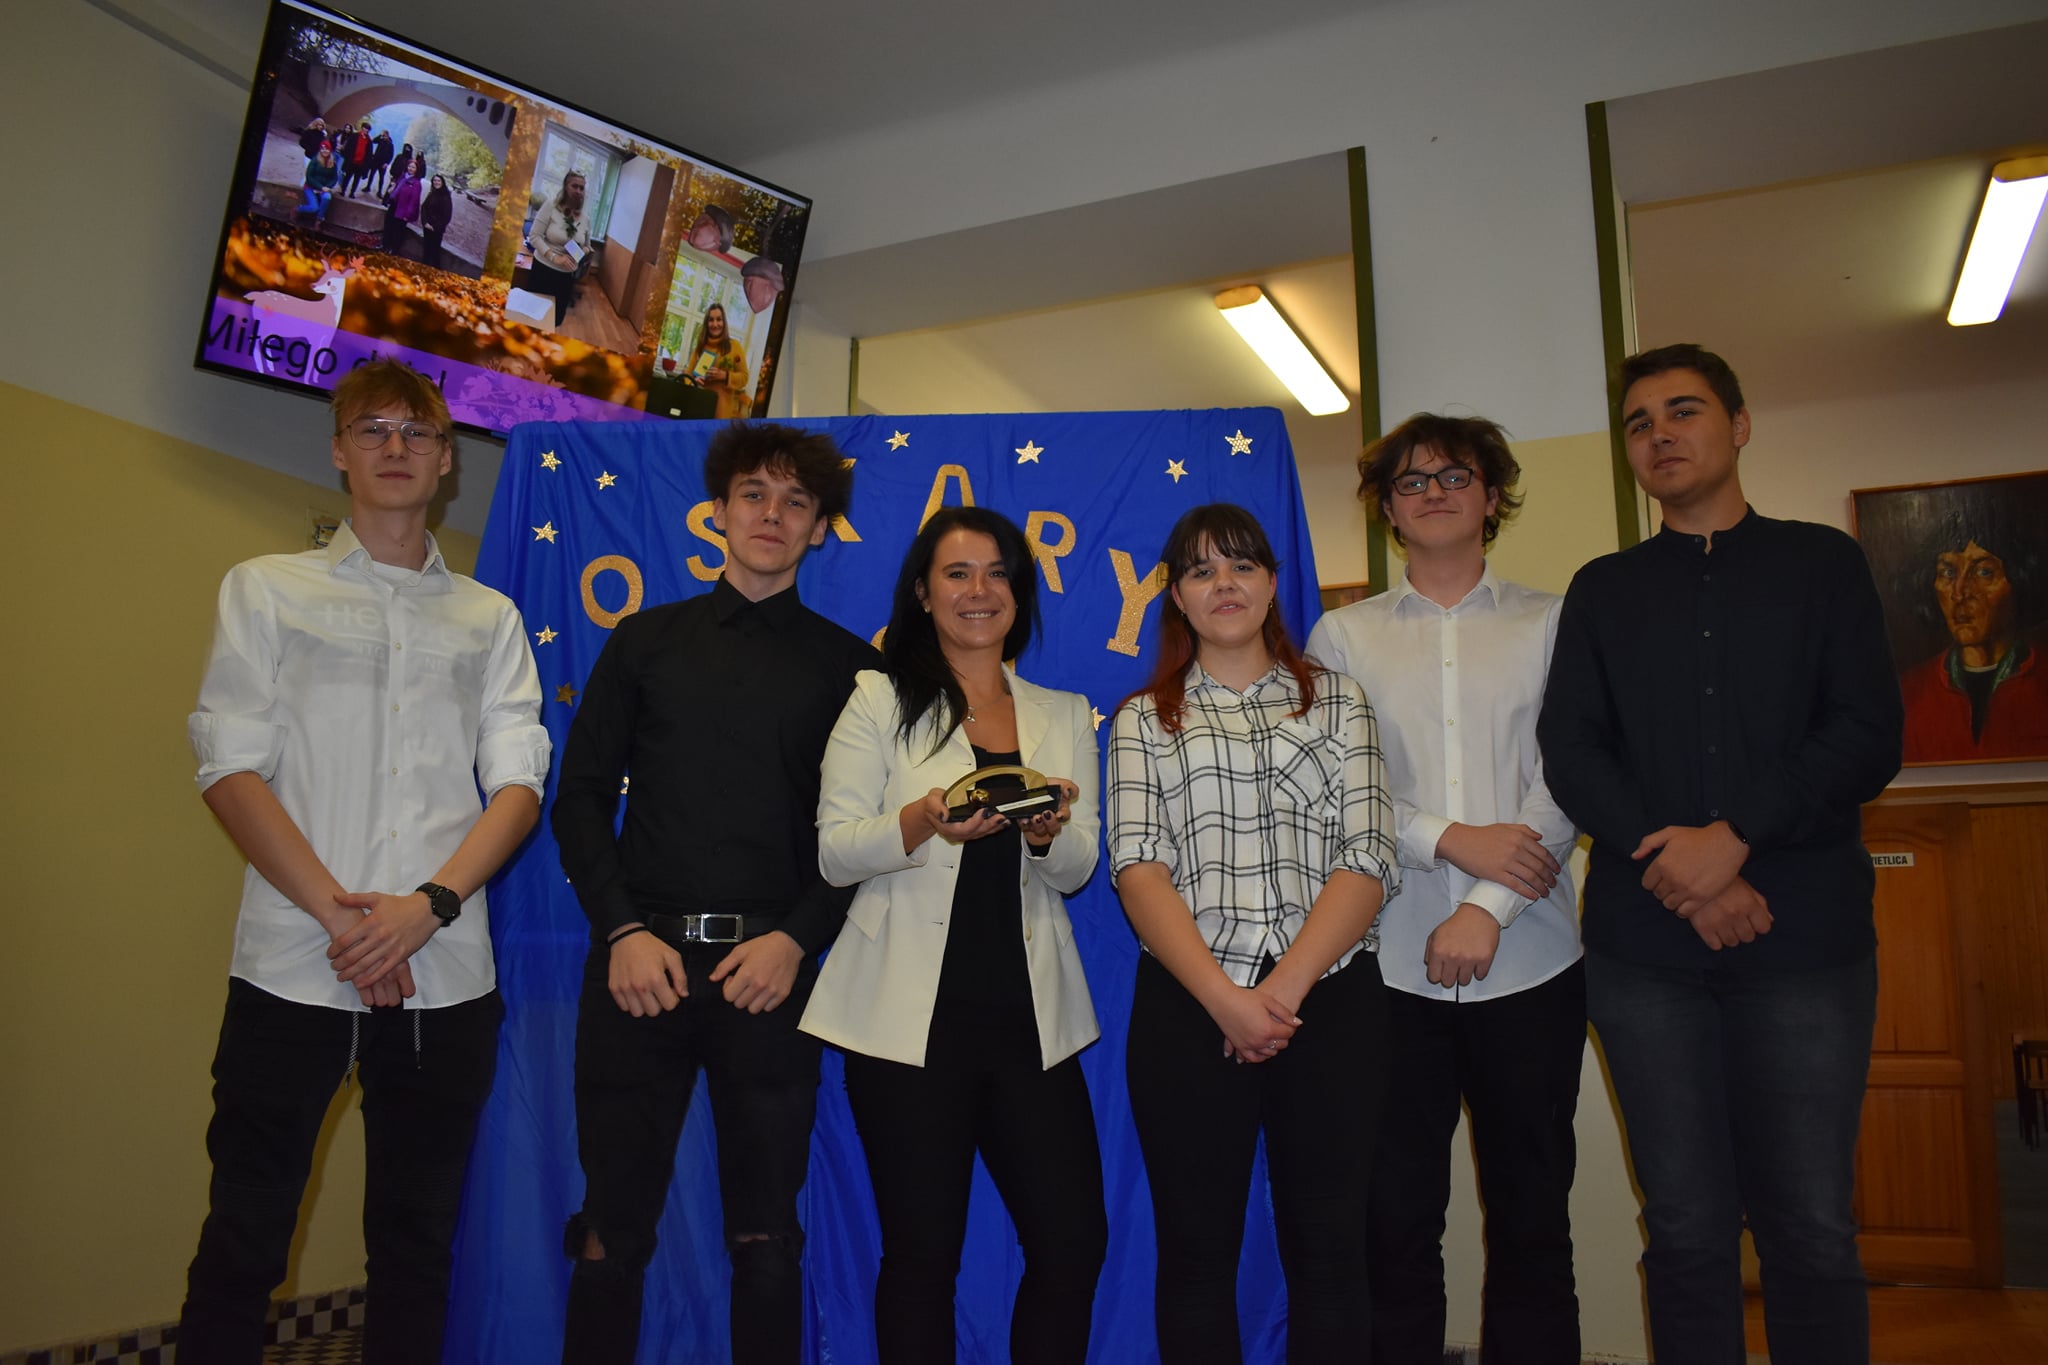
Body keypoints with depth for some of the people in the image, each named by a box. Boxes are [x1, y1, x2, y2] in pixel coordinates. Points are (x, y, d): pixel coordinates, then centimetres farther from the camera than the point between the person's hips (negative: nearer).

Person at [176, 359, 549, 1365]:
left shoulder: (490, 619, 13)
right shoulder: (266, 590, 9)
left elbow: (518, 781, 4)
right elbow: (229, 769, -1)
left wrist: (429, 903, -13)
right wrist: (337, 913, -12)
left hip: (446, 973, 2)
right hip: (293, 968, -1)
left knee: (418, 1243, 10)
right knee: (244, 1241, 3)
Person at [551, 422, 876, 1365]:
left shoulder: (847, 665, 7)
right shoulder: (645, 640, 10)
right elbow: (582, 796, 6)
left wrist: (796, 939, -10)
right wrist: (625, 931, -7)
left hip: (770, 966, -1)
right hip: (640, 959, 1)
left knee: (765, 1239, 9)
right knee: (613, 1232, 8)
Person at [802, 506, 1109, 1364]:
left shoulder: (1064, 715, 14)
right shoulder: (880, 700, 4)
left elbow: (1076, 870, 10)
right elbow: (834, 855, -2)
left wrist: (1047, 833, -12)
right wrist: (924, 821, -20)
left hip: (1028, 1013, 3)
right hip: (911, 1018, -3)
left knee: (1075, 1241, 3)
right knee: (923, 1251, 4)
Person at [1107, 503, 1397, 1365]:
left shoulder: (1337, 702, 12)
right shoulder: (1143, 719, 11)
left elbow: (1368, 860, 1)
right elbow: (1138, 868, -1)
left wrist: (1286, 987, -12)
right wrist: (1223, 996, -14)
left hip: (1330, 999, 1)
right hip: (1189, 1005, 0)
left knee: (1328, 1246, 6)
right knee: (1197, 1249, 6)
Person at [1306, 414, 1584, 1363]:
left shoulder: (1548, 624, 8)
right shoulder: (1342, 635, 9)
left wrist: (1487, 911, -12)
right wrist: (1453, 840, -12)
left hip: (1527, 959, 0)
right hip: (1392, 964, 0)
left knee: (1532, 1214, 10)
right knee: (1396, 1215, 5)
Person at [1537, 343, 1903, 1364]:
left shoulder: (1822, 564, 10)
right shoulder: (1603, 591, 13)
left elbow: (1868, 737, -1)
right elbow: (1570, 751, 2)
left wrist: (1731, 837, -14)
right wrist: (1680, 873, -12)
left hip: (1806, 939, -1)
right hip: (1645, 947, 1)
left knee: (1812, 1229, 3)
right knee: (1687, 1229, 7)